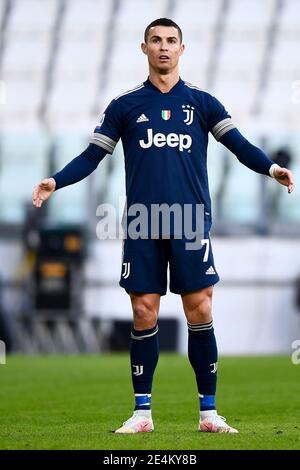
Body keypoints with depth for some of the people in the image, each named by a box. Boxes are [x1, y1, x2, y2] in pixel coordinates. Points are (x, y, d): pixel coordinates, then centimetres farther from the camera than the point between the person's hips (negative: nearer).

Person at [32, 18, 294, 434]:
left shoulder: (202, 103, 8)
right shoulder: (124, 106, 9)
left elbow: (239, 145, 0)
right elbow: (92, 156, 8)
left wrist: (271, 168, -17)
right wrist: (56, 182, -7)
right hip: (142, 227, 0)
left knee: (200, 312, -3)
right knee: (144, 315, 0)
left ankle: (209, 412, 4)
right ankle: (142, 412, 9)